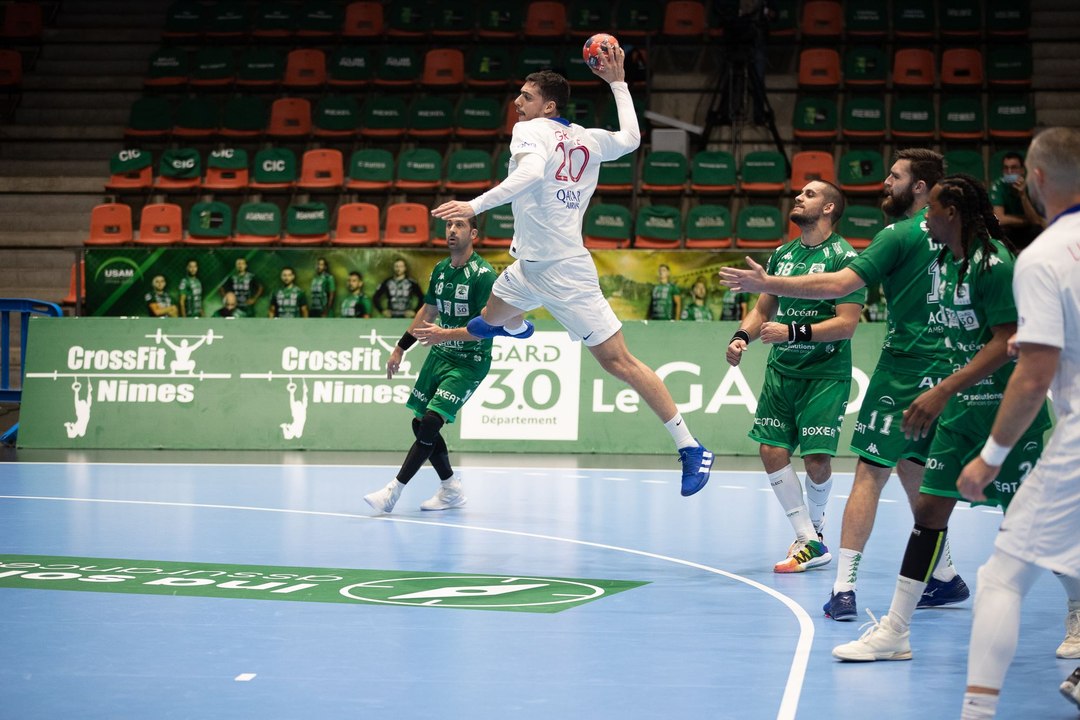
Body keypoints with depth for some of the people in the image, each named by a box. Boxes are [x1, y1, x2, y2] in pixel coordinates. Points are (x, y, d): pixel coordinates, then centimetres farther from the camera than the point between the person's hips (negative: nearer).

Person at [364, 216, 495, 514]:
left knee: (430, 422, -18)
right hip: (439, 355, 8)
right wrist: (400, 348, 19)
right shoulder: (440, 269, 5)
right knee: (419, 424, 6)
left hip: (469, 362, -8)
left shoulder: (483, 275, -17)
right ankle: (451, 490, 20)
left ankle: (394, 490, -15)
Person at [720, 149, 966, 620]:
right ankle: (945, 577, 23)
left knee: (870, 472, -7)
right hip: (942, 366, 8)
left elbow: (838, 285, -18)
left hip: (905, 365, -7)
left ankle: (844, 588, -11)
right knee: (912, 469, 19)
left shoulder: (900, 235, -11)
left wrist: (766, 284, -14)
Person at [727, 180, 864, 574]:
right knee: (772, 450, -4)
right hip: (781, 368, 6)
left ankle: (815, 525, 21)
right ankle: (809, 542, 4)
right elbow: (763, 308, 19)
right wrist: (741, 337, 0)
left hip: (825, 374, -6)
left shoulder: (843, 256, -10)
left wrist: (792, 332, -23)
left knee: (817, 459, -9)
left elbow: (846, 323, -16)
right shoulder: (782, 254, 11)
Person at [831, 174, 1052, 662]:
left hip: (1007, 406, -8)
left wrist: (943, 391, -28)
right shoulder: (948, 260, 8)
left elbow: (1005, 343, -23)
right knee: (930, 508, 3)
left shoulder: (995, 262, -17)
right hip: (963, 405, 8)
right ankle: (895, 632, 5)